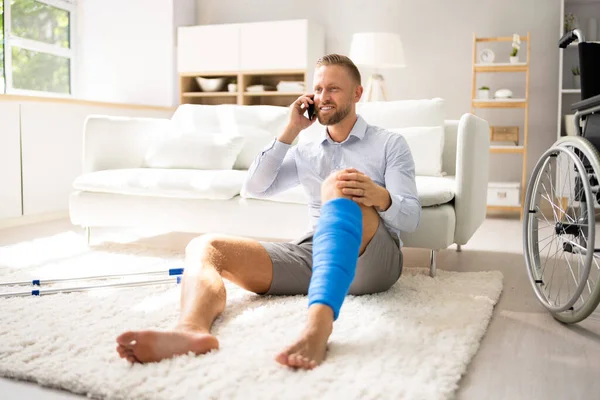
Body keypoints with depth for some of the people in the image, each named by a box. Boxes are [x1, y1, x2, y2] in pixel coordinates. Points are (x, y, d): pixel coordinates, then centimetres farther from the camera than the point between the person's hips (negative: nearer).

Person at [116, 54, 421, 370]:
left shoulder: (390, 144, 13)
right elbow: (255, 186, 12)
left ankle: (319, 325, -54)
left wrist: (380, 197, -23)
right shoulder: (305, 152, 25)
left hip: (374, 259, -4)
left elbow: (411, 218, 0)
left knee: (338, 184, -34)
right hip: (313, 255, 4)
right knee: (204, 246, -14)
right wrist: (291, 130, 9)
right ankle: (191, 329, -48)